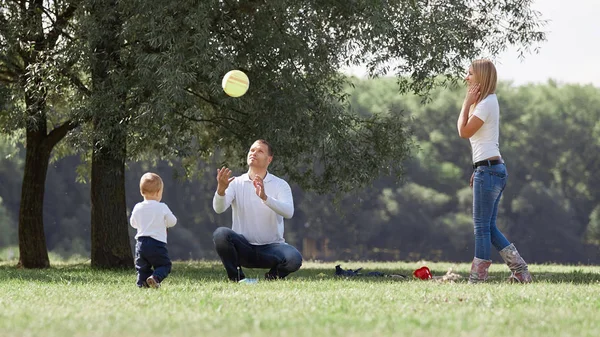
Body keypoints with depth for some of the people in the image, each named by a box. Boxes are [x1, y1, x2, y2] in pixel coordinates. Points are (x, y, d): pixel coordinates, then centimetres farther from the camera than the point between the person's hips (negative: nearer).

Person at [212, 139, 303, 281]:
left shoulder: (280, 185, -1)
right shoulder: (236, 183, 1)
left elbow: (288, 212, -20)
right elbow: (218, 208, -16)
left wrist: (265, 197, -37)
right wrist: (221, 189, -38)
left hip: (271, 248, -1)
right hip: (243, 247, 1)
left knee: (294, 258, -32)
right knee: (220, 234, -31)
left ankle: (273, 275, 4)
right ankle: (236, 277, -7)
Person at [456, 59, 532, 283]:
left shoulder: (486, 103, -11)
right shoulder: (488, 102, 20)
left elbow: (464, 131, -16)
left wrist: (467, 102, -8)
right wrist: (477, 171, 19)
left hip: (488, 169, -10)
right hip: (491, 169, 10)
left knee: (482, 226, -7)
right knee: (488, 227, 10)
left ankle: (477, 278, -4)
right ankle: (520, 271, 9)